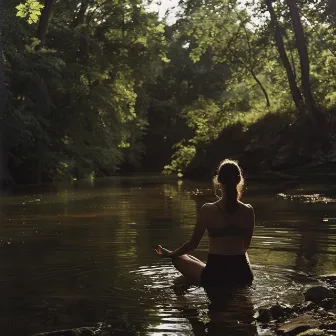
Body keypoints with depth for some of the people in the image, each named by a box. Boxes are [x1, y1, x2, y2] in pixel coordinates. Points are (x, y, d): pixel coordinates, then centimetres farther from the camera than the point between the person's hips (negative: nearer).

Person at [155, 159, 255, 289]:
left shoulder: (208, 210, -12)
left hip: (215, 276, -4)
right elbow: (245, 246, 9)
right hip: (242, 275, 4)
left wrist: (169, 254, 15)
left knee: (178, 258, 24)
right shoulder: (248, 211, -4)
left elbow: (193, 244, -4)